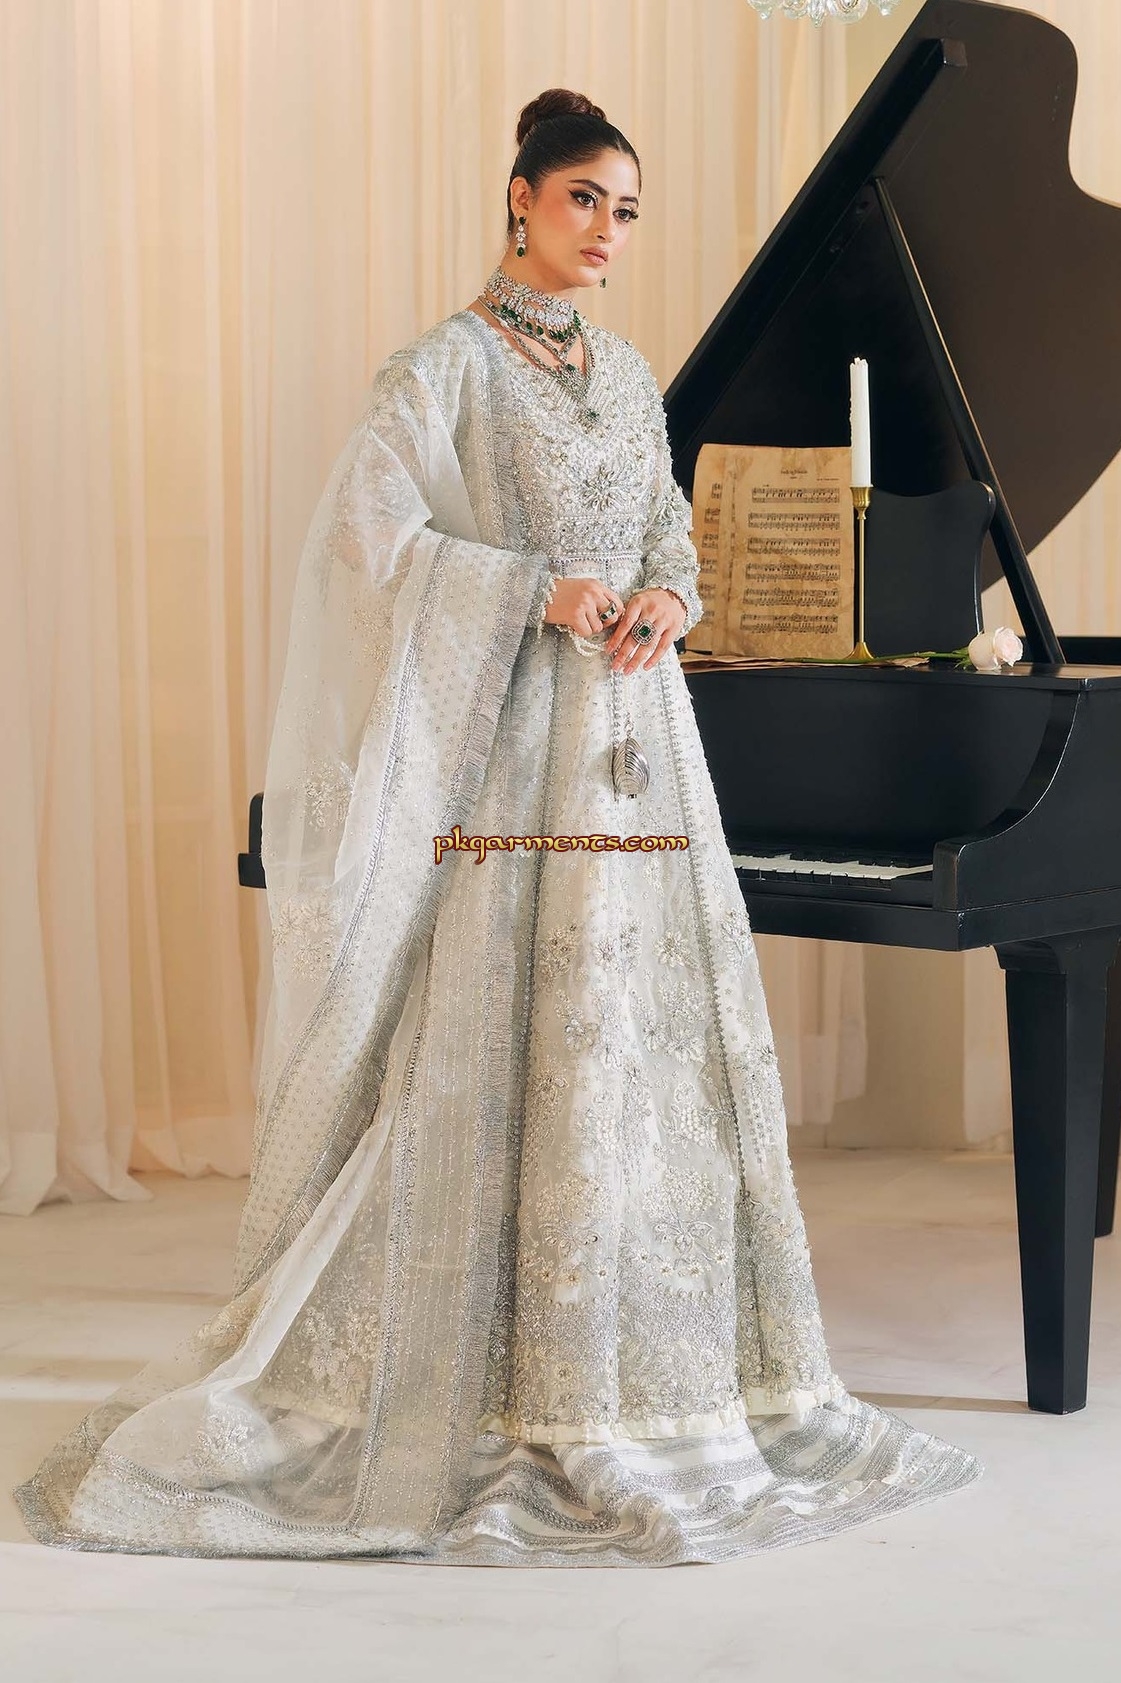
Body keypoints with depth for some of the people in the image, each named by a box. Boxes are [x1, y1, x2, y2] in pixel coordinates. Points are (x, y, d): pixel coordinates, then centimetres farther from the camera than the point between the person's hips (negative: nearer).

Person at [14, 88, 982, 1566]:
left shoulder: (629, 375, 18)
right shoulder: (446, 366, -3)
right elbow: (371, 532, -13)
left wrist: (667, 596, -2)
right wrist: (541, 594, -19)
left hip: (636, 733, 7)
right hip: (519, 739, -7)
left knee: (665, 1036, 7)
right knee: (511, 1040, -7)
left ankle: (657, 1371, 19)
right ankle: (517, 1382, 5)